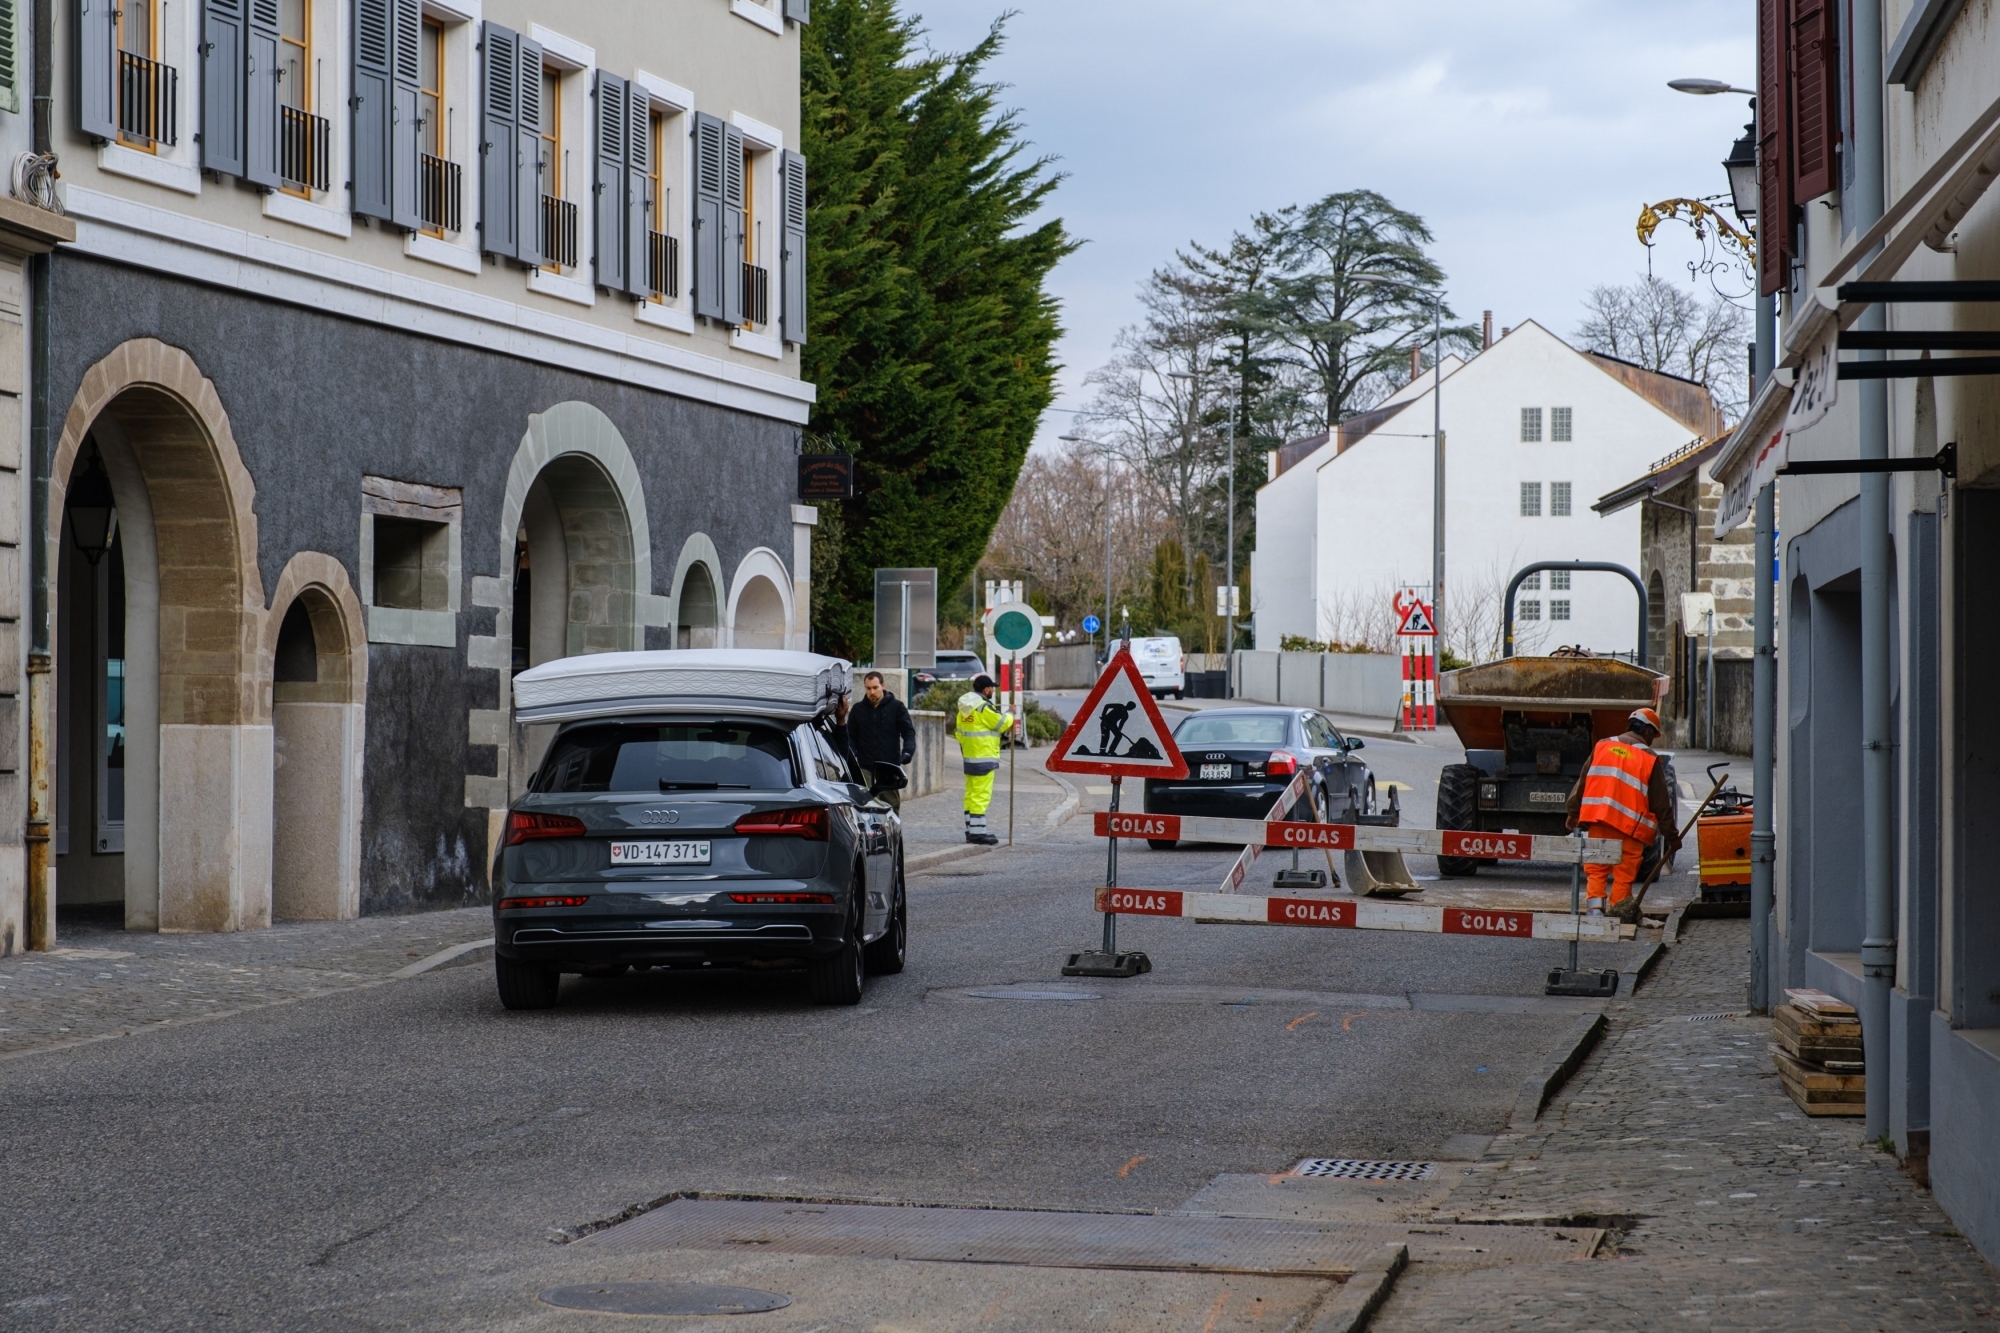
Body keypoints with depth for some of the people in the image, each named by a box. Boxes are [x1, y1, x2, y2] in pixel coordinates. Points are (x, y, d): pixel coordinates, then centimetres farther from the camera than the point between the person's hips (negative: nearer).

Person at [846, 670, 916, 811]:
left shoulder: (896, 707, 4)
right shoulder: (857, 709, 9)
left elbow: (909, 732, 0)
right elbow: (851, 736, 10)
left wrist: (908, 751, -18)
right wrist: (851, 756, -8)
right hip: (865, 768, 0)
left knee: (892, 805, 6)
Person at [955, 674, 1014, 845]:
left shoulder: (965, 708, 11)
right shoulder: (984, 707, -16)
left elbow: (960, 732, 15)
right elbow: (1002, 724, -8)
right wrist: (1011, 715, 11)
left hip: (969, 758, 9)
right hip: (984, 758, -9)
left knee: (971, 794, 12)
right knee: (981, 795, -8)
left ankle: (970, 830, 16)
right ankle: (977, 832, -9)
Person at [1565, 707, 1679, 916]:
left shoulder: (1601, 747, 9)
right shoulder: (1650, 759, -1)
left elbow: (1582, 783, 12)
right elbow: (1661, 803, 3)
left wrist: (1574, 814, 20)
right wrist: (1672, 836, 10)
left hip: (1597, 820, 3)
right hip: (1631, 826, -3)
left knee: (1596, 869, 8)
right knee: (1624, 874, 5)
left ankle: (1595, 906, -5)